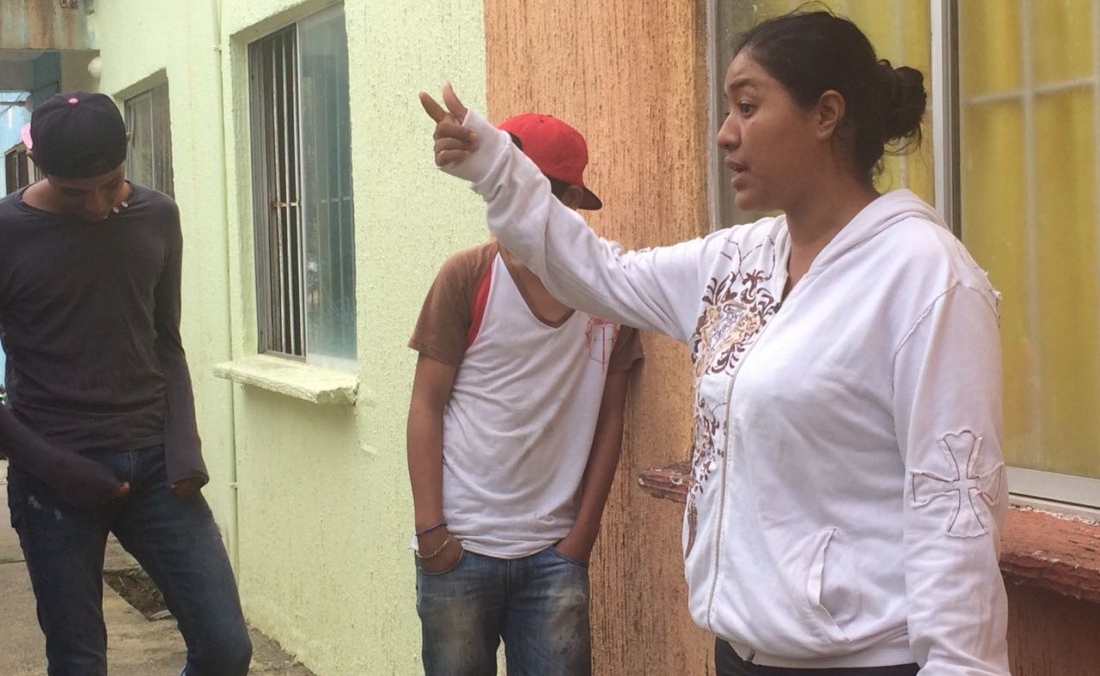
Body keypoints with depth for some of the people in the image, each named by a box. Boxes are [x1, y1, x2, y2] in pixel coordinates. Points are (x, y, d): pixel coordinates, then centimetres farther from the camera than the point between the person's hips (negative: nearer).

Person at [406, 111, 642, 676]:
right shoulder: (468, 276, -4)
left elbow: (609, 420, 6)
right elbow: (426, 407, -3)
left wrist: (581, 536, 2)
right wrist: (430, 531, -9)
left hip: (555, 552, 1)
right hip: (461, 546, -1)